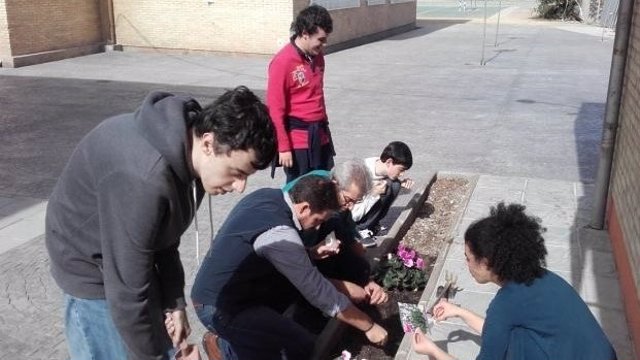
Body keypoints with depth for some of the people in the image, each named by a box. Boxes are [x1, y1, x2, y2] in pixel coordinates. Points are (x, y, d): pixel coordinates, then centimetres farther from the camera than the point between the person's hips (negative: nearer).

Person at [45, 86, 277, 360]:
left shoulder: (186, 153, -11)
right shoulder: (142, 180, -38)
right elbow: (126, 292, -31)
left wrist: (174, 302, 3)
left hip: (134, 263, 8)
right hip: (92, 267, -8)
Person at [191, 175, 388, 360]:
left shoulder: (268, 195, -2)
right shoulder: (279, 233, -28)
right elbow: (319, 292, -22)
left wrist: (309, 252, 2)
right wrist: (369, 326, -13)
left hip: (217, 289, 9)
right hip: (220, 308, -9)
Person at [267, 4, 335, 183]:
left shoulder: (317, 56, 6)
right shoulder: (283, 62, -17)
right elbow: (275, 109, -16)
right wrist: (283, 147, -16)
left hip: (319, 135, 7)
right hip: (297, 139, -7)